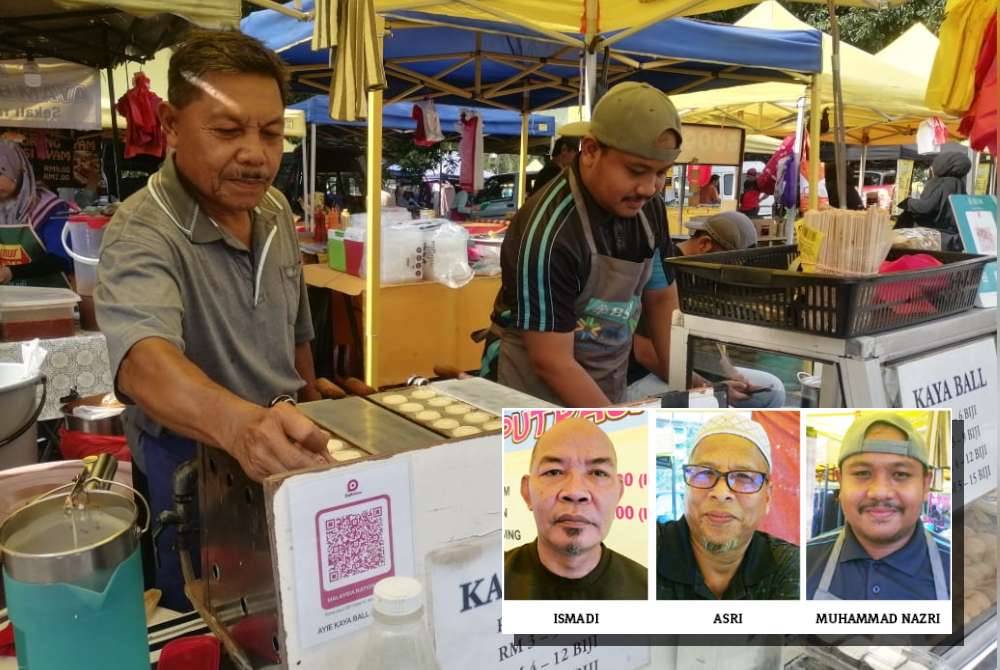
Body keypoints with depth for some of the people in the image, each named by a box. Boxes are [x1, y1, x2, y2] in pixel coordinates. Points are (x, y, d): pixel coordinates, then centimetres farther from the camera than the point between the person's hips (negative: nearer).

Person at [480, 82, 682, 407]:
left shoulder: (649, 209, -6)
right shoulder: (548, 232, -27)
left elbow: (662, 298, 6)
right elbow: (552, 362, -25)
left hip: (606, 392, 6)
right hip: (536, 397, -6)